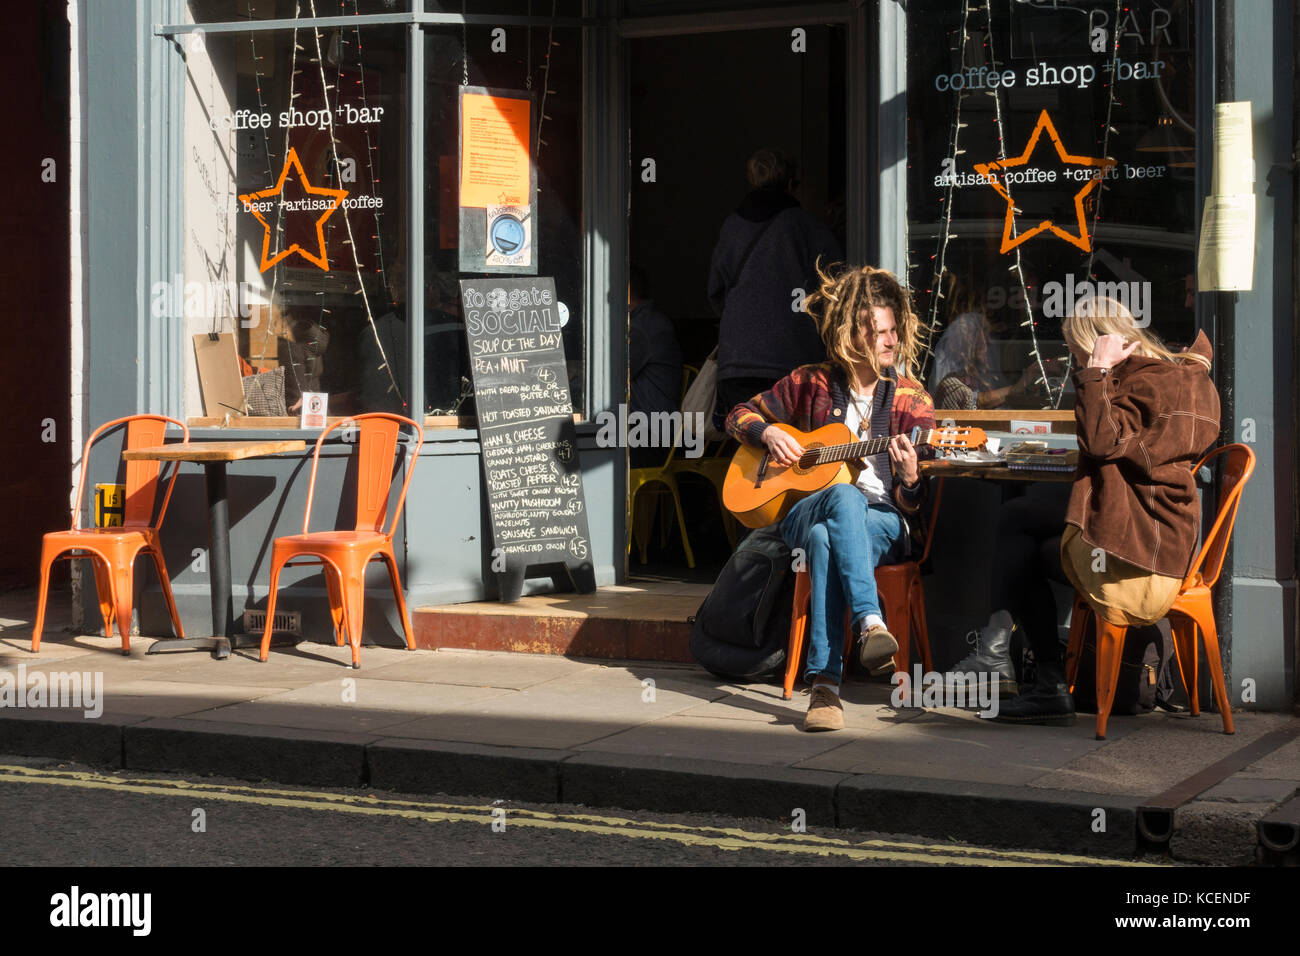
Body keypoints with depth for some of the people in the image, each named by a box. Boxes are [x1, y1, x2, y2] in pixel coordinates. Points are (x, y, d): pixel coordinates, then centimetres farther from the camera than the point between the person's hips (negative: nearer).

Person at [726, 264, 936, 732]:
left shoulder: (912, 400, 7)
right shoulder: (810, 385, 9)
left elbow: (911, 506, 5)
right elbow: (740, 414, 21)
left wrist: (910, 480, -19)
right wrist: (768, 433, -1)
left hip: (882, 521, 0)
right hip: (802, 511, 0)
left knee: (826, 540, -39)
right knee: (844, 497, -40)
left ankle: (825, 681, -48)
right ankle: (870, 624, -56)